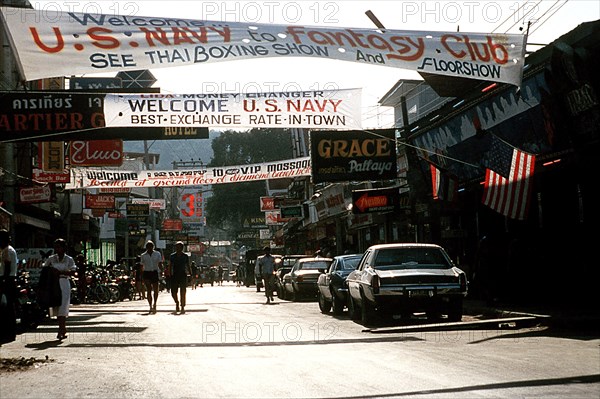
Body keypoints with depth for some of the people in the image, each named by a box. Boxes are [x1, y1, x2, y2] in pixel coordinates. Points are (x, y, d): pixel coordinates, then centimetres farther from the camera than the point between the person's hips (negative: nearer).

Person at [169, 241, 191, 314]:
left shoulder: (185, 256, 4)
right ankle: (177, 303, 27)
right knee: (173, 292, -1)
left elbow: (188, 266, 8)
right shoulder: (172, 256, 6)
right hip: (174, 276, 1)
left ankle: (182, 308, 3)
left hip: (183, 275, -1)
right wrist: (170, 275, 0)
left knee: (183, 292, -4)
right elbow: (170, 266, 8)